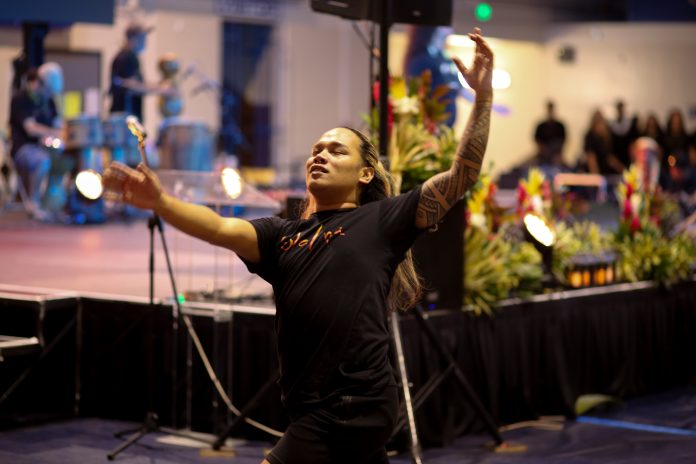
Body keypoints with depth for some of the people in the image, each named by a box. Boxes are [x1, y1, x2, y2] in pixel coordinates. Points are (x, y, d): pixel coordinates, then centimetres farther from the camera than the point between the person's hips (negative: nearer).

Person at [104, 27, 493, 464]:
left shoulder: (380, 220, 2)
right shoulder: (283, 235, 14)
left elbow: (462, 176, -3)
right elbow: (221, 229, -2)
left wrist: (483, 97, -10)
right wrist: (159, 202, -19)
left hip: (353, 408, -6)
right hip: (315, 409, 6)